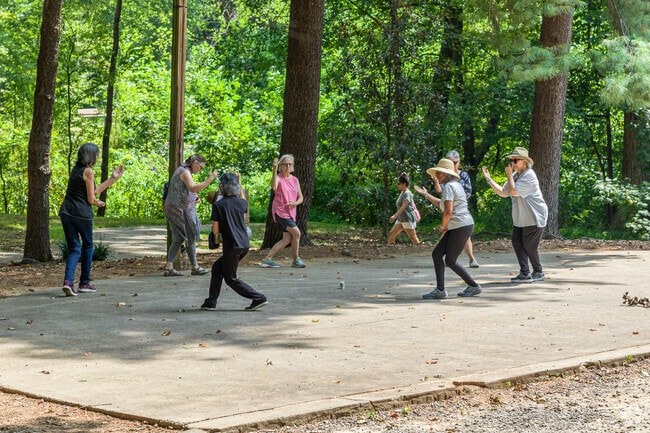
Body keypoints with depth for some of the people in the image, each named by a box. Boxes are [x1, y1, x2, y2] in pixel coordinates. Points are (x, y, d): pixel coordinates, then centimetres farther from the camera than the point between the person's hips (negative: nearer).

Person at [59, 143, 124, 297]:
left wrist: (113, 178, 23)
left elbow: (95, 191, 18)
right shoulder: (88, 172, -8)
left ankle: (68, 281, -12)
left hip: (66, 213, 6)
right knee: (87, 246, 14)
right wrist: (99, 203, 14)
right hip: (81, 213, -6)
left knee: (74, 249, 8)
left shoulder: (75, 170, 17)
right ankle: (84, 283, 19)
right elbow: (91, 199, -9)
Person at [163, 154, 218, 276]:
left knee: (178, 239, 11)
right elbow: (193, 188, -31)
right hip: (182, 209, -10)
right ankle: (195, 267, 8)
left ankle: (169, 267, 4)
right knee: (190, 237, 0)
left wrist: (194, 197, 13)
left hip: (174, 208, 10)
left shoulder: (183, 170, 18)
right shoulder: (185, 172, -15)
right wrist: (209, 179, -30)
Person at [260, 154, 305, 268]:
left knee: (287, 239, 3)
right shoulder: (278, 177, -8)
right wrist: (274, 170, -43)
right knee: (296, 233, -13)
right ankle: (296, 260, 2)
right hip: (280, 211, -7)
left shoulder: (295, 179, 11)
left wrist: (295, 203, -11)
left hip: (290, 212, 7)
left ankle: (267, 259, 7)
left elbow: (300, 197, 12)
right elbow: (274, 187, -33)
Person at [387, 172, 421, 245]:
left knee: (413, 237, -7)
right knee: (391, 234, 5)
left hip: (408, 219, -10)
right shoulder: (402, 193, 12)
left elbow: (404, 206, -28)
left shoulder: (407, 193, -16)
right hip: (400, 219, 10)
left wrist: (395, 215, -39)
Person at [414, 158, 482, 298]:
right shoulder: (455, 185, 17)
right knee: (437, 254, 7)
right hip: (457, 228, 10)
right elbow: (442, 204, 29)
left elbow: (448, 211, -23)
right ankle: (440, 290, 4)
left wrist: (442, 226, -6)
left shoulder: (448, 187, -14)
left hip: (462, 227, -10)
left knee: (450, 261, 0)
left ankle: (474, 287, 9)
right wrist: (426, 195, 29)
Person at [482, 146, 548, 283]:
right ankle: (525, 273, 2)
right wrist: (488, 179, 6)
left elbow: (513, 191, -26)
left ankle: (538, 272, 15)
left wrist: (509, 175, -16)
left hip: (534, 218, -9)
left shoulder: (529, 176, -19)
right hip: (519, 218, 9)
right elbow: (503, 192, 11)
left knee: (529, 246, -3)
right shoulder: (515, 175, 11)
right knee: (517, 243, 0)